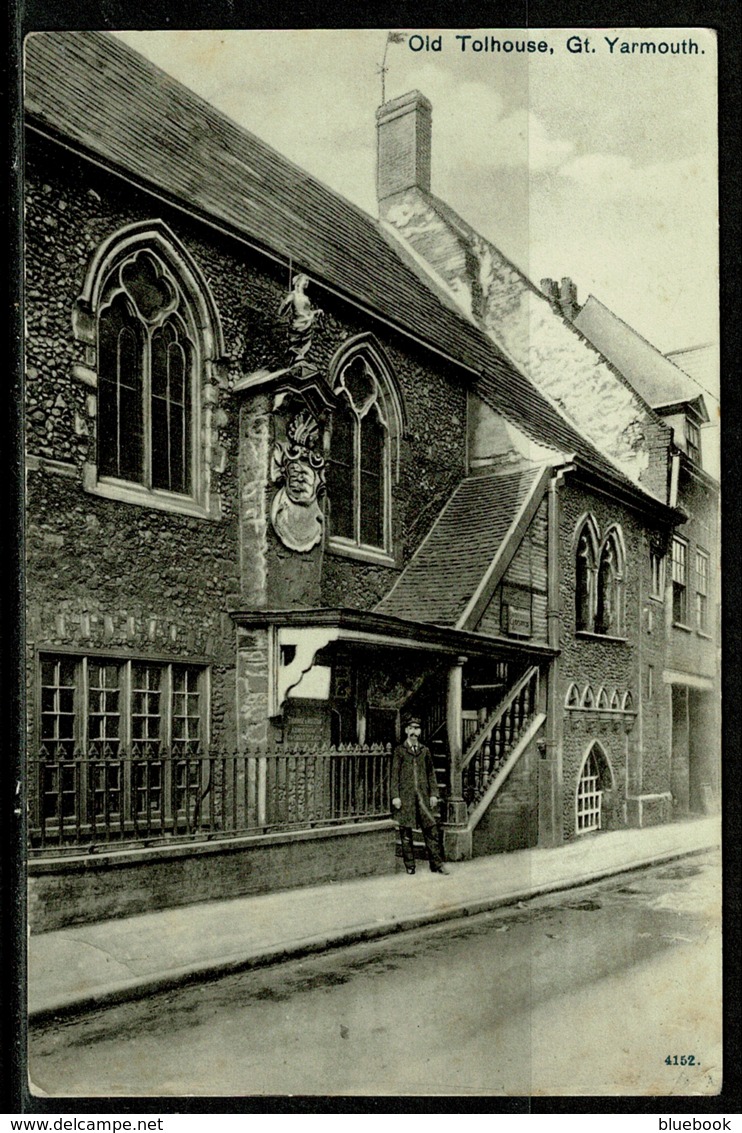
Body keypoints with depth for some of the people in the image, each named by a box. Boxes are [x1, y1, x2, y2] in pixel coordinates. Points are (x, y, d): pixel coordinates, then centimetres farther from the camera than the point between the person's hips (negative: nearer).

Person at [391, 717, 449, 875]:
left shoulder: (425, 751, 13)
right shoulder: (399, 751, 4)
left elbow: (431, 774, 15)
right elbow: (395, 774, 1)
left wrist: (434, 794, 7)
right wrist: (395, 796, -7)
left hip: (423, 795, 2)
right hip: (405, 796, -2)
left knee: (431, 828, -2)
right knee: (406, 831, 1)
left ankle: (436, 863, 5)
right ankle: (409, 866, 11)